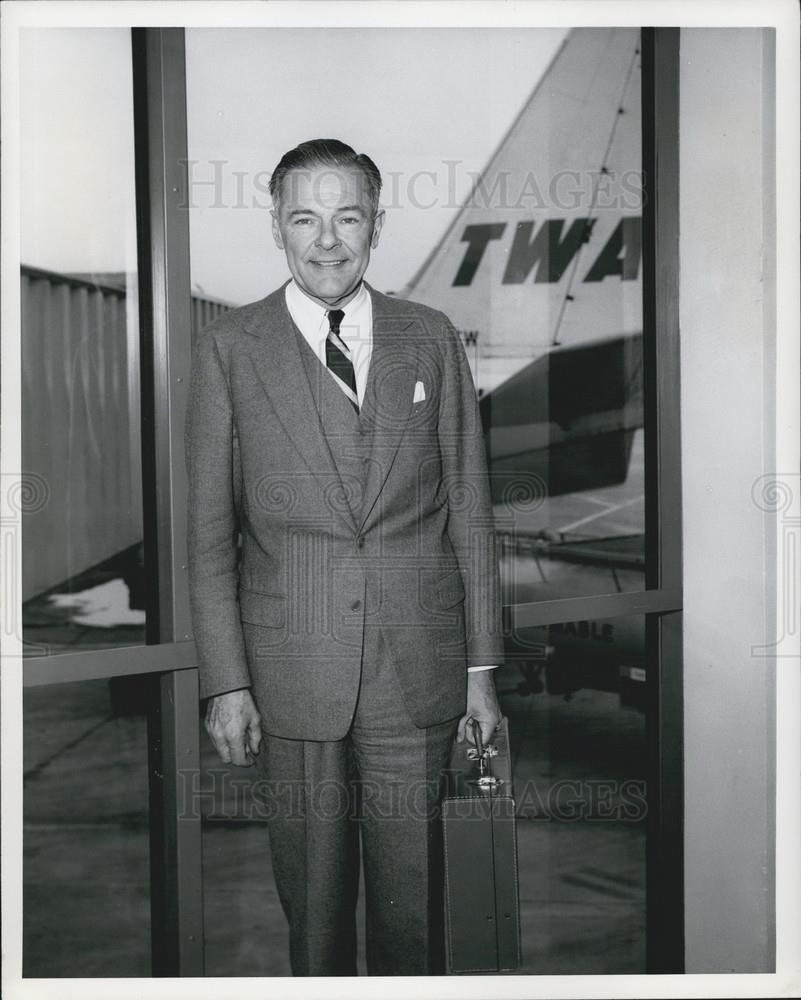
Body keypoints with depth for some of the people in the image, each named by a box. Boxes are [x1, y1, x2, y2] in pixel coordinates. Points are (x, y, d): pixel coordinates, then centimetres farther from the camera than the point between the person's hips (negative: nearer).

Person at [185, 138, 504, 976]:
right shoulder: (228, 349, 0)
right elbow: (207, 531, 0)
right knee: (312, 887, 10)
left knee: (412, 882, 9)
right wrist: (225, 683, -5)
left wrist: (481, 665, 5)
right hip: (292, 674, -1)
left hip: (420, 665, 1)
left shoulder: (432, 339, 6)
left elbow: (469, 509, 7)